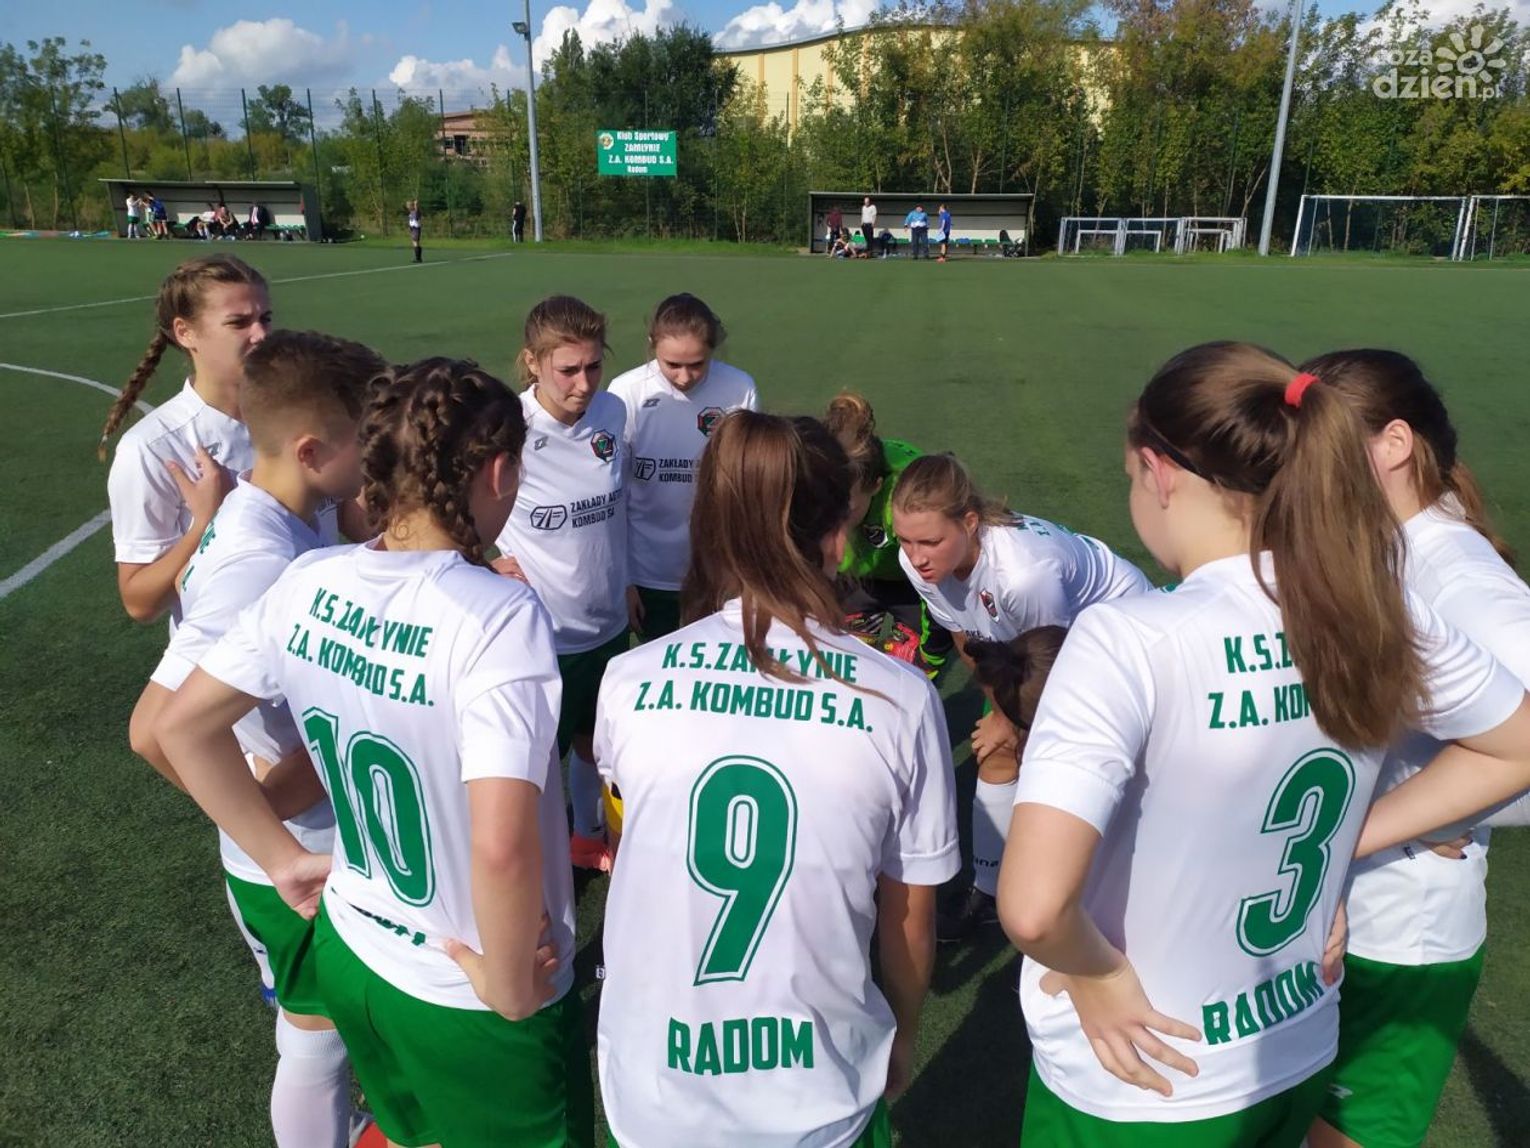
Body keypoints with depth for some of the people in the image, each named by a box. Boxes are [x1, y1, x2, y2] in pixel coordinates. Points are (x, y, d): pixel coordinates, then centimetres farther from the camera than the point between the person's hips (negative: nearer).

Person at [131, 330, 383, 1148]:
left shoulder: (267, 517, -3)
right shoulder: (262, 561, -32)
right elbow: (156, 727, -33)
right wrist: (257, 804, -21)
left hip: (322, 848, 9)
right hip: (301, 864, -9)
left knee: (319, 1031, 30)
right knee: (317, 1041, 16)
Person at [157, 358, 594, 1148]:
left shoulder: (308, 582, -9)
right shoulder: (499, 614, -29)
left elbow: (182, 727, 2)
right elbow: (501, 847, -37)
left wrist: (283, 859, 8)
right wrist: (510, 990, -19)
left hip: (347, 951, 6)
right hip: (468, 1000, -5)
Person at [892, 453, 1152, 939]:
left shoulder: (1024, 570, -45)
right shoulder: (919, 562, -27)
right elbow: (966, 639, -6)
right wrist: (1005, 705, -3)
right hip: (1032, 641, 6)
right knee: (997, 751, 6)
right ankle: (988, 891, 25)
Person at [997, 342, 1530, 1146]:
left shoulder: (1130, 637, -30)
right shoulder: (1381, 616, -11)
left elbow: (1032, 908, -37)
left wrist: (1097, 974, -17)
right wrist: (1350, 842, 5)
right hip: (1297, 1061, 6)